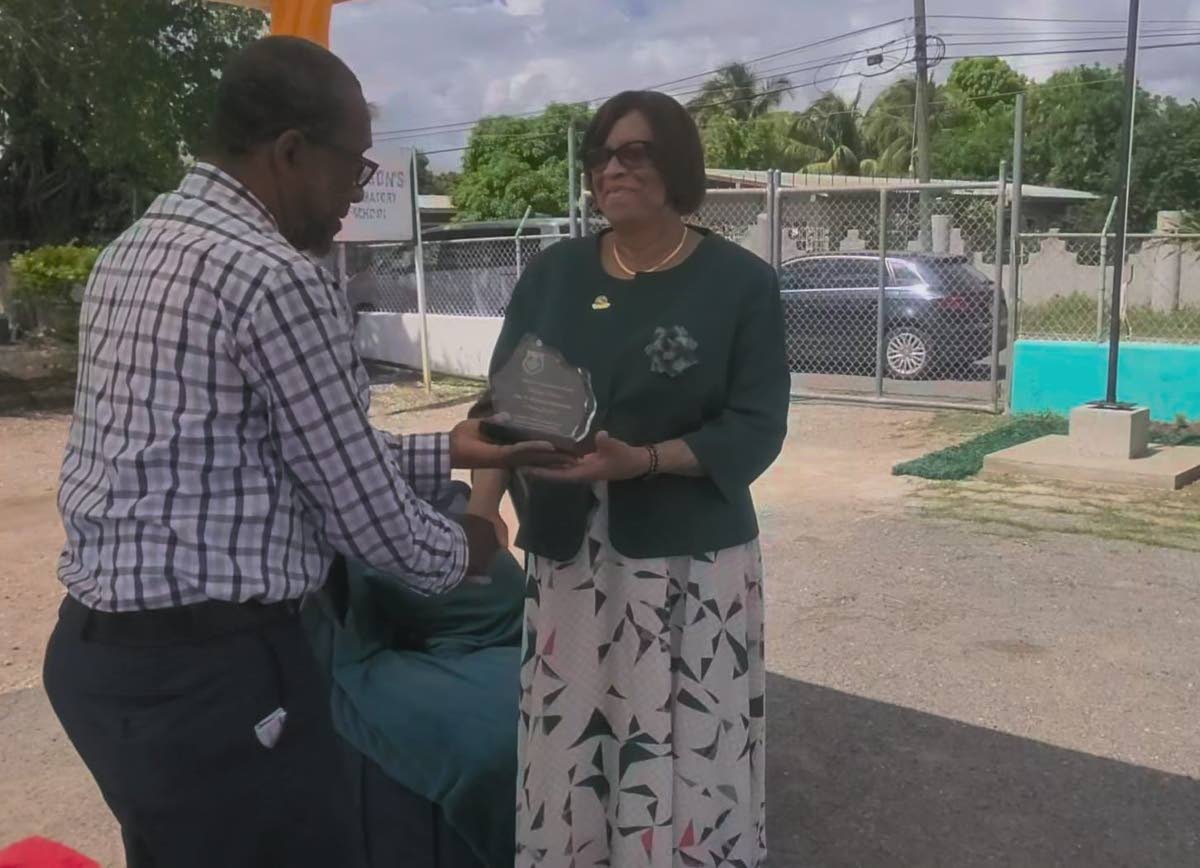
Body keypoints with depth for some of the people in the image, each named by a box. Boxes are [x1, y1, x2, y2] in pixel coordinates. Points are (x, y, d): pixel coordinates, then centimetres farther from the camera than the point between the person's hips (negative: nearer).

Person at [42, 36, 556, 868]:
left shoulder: (136, 249, 10)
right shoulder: (277, 278, -19)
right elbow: (356, 499, -12)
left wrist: (448, 452, 16)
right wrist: (457, 552, 8)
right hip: (209, 668, -9)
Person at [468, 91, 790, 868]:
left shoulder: (742, 282, -3)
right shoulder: (554, 273, 7)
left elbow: (757, 429, -8)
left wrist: (641, 461, -23)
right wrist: (485, 498, -13)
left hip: (691, 558, -2)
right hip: (567, 552, 3)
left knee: (688, 757, 1)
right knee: (569, 750, 7)